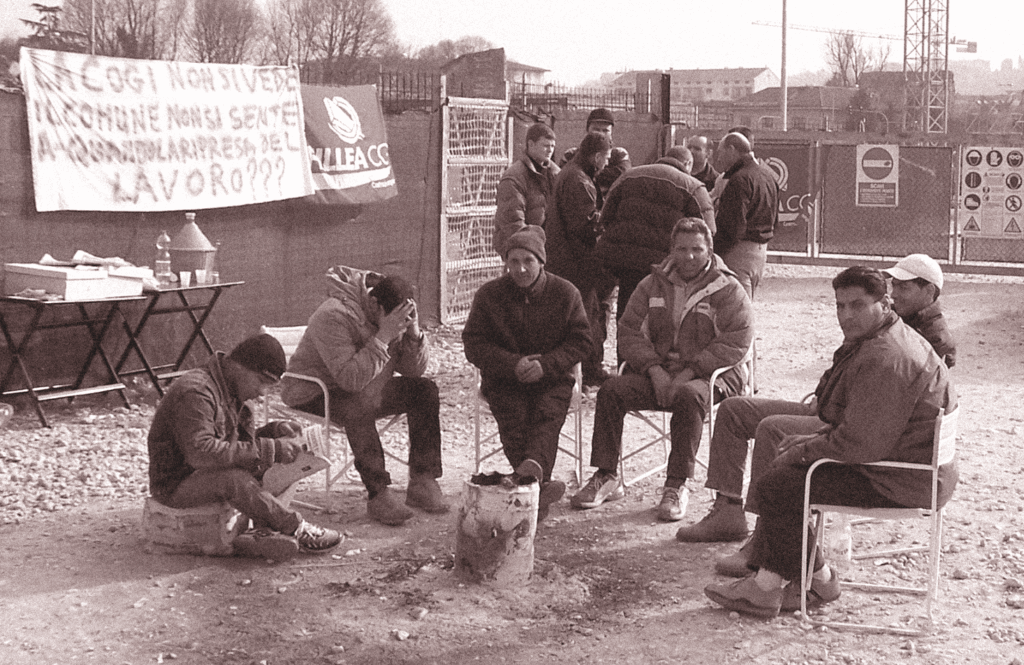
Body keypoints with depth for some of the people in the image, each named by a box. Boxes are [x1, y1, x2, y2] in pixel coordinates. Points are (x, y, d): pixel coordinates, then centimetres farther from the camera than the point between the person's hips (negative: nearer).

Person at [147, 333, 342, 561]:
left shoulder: (232, 391, 8)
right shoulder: (195, 392, -24)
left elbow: (241, 442, 13)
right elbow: (201, 452, -35)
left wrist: (274, 431, -9)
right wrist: (268, 449, -35)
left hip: (205, 474, 9)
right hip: (175, 485, -9)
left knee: (275, 468, -7)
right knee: (235, 479, -36)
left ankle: (267, 530, -26)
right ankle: (296, 529, -23)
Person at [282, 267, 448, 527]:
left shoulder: (394, 315, -4)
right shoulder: (333, 317, -28)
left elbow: (414, 371, -4)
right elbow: (350, 379, -38)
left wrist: (414, 334, -22)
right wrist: (383, 337, -38)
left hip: (364, 392, 8)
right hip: (314, 396, -8)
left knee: (425, 390, -9)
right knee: (358, 407, -39)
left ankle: (422, 483, -10)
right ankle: (378, 495, -33)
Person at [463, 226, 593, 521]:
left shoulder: (565, 293, 2)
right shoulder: (488, 295, 2)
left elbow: (580, 342, 2)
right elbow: (474, 345, -1)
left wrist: (546, 365, -15)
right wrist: (513, 364, -17)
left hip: (552, 378, 0)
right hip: (503, 380, 0)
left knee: (547, 414, -32)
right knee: (514, 419, -29)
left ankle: (534, 465, -58)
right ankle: (541, 485, -46)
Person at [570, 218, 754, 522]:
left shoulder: (727, 290, -1)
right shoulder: (653, 284, 11)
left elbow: (735, 342, -11)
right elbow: (629, 332, 6)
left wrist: (689, 373, -18)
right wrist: (655, 370, -11)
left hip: (710, 375, -4)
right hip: (656, 371, 4)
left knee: (688, 396, -37)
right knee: (611, 390, -19)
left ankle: (677, 486, -29)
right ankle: (605, 477, -13)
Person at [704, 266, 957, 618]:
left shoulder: (883, 360, -25)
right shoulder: (891, 337, 11)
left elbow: (861, 444, -27)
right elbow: (860, 427, 21)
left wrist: (807, 450, -11)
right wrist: (819, 437, 7)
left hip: (903, 481, -11)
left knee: (777, 486, -9)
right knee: (784, 468, 12)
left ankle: (818, 580, 7)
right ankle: (768, 581, 12)